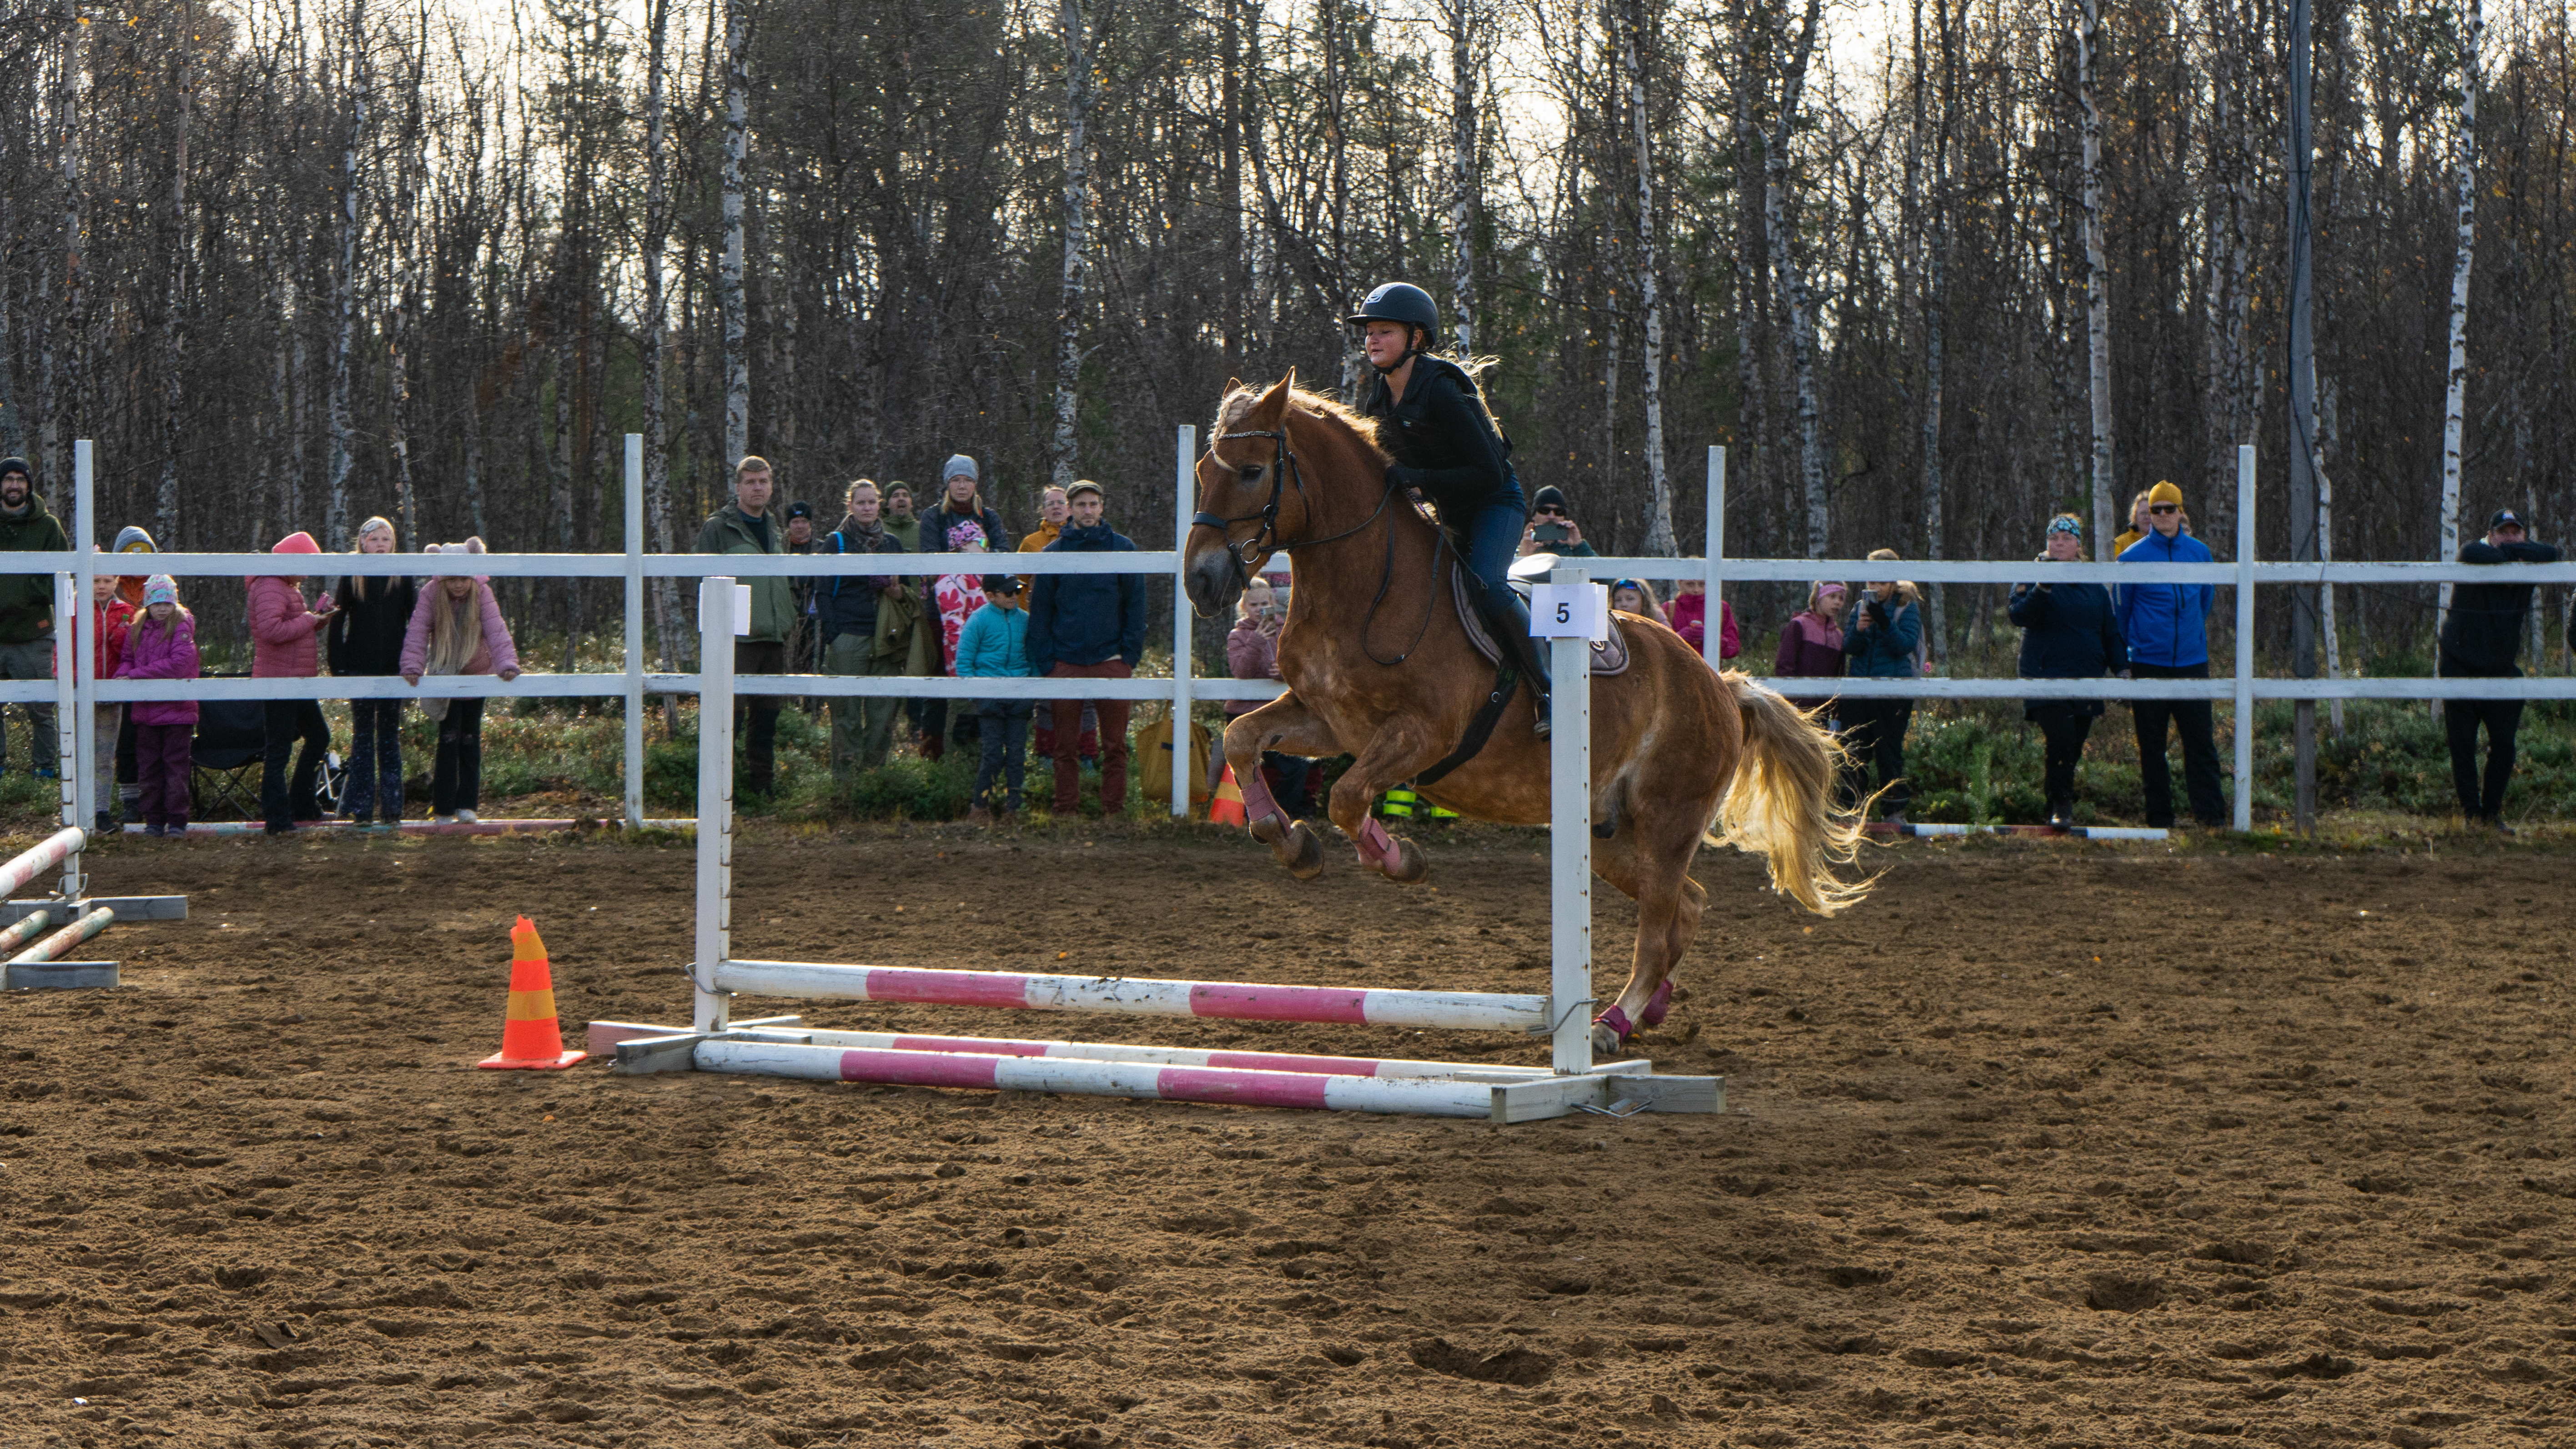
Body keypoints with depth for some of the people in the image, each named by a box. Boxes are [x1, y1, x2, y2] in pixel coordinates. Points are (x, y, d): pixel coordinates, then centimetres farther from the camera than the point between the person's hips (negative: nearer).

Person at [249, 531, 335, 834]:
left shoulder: (290, 588, 19)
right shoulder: (270, 587, -15)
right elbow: (271, 629, -29)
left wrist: (319, 618, 8)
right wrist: (308, 620, -18)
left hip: (299, 681, 11)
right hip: (279, 680, -11)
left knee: (319, 737, 20)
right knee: (280, 749, -8)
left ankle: (301, 805, 29)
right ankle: (277, 818, -6)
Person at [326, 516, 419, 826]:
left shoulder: (403, 578, 5)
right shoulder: (351, 578, 3)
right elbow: (335, 624, 2)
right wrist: (338, 665, -5)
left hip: (392, 670, 1)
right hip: (361, 670, -1)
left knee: (390, 736, 5)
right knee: (363, 735, 2)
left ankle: (392, 807, 7)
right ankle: (362, 808, 2)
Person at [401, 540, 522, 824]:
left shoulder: (482, 593, -14)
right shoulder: (431, 595, -16)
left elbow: (496, 630, -23)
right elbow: (417, 631, -20)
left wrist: (507, 663, -37)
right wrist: (412, 666, -33)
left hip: (476, 673, 1)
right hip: (443, 674, -1)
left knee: (470, 738, 5)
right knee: (449, 737, -9)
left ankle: (467, 805, 12)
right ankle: (443, 809, -6)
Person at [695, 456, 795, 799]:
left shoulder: (776, 534, 19)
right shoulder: (718, 528, -1)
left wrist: (789, 621, 17)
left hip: (774, 638, 6)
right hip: (736, 638, -6)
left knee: (767, 719, 9)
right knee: (728, 714, -9)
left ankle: (763, 789, 15)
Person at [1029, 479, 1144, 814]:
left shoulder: (1122, 548, 5)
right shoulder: (1054, 553, 6)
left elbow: (1136, 606, 6)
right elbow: (1040, 610, 7)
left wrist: (1130, 657, -2)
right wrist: (1044, 663, -1)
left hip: (1111, 661, -1)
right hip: (1066, 662, 1)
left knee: (1115, 745, 1)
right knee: (1065, 745, 4)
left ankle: (1114, 810, 7)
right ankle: (1065, 810, 10)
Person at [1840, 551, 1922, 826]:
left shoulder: (1907, 608, 2)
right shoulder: (1860, 608, 13)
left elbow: (1905, 645, -10)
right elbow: (1849, 648, 6)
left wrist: (1885, 623, -24)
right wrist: (1858, 630, -15)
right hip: (1859, 691, 4)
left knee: (1889, 751, -3)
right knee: (1854, 752, 2)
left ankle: (1895, 810, 1)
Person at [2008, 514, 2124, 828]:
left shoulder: (2094, 586, 15)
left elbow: (2110, 631, 18)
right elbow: (2018, 614, -14)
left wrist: (2121, 668, 10)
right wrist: (2043, 587, -28)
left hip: (2086, 680, 5)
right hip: (2046, 677, -4)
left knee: (2073, 750, 6)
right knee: (2061, 741, -20)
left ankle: (2057, 809, 19)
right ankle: (2061, 806, -12)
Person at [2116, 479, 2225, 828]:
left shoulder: (2199, 553, 7)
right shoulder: (2132, 557, -1)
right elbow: (2120, 614, 9)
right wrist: (2124, 657, 13)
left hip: (2192, 662, 2)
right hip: (2148, 665, -1)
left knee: (2201, 743, -3)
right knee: (2152, 747, 3)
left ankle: (2212, 816, -2)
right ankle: (2160, 820, 9)